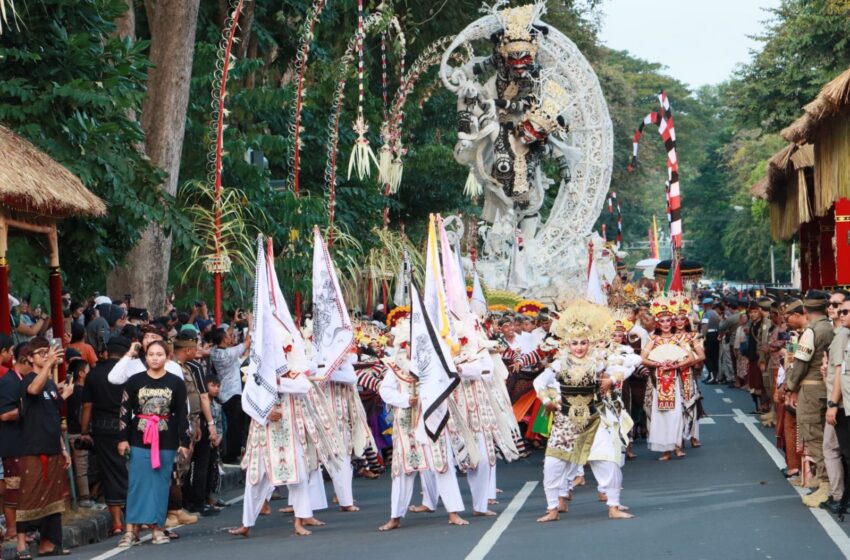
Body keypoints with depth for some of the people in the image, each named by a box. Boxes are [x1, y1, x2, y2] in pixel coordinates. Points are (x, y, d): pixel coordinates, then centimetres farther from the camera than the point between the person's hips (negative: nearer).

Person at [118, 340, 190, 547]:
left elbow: (182, 414, 4)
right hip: (139, 439, 0)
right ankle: (131, 530, 1)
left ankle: (157, 528, 11)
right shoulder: (135, 381, 2)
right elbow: (125, 411, 3)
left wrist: (184, 441, 2)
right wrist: (123, 438, -2)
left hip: (166, 440, 0)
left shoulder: (176, 383, 1)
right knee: (138, 484, -1)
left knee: (160, 484, 5)